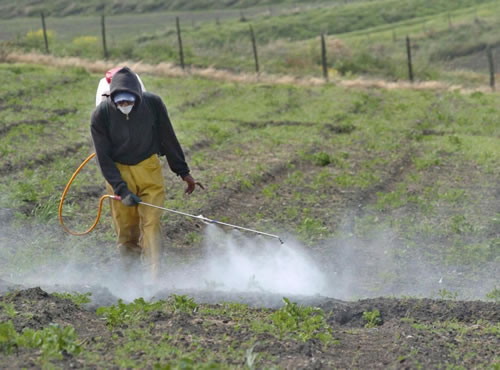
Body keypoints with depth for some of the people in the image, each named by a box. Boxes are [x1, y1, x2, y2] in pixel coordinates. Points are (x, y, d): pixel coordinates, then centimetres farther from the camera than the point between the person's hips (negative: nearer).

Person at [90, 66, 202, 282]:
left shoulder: (153, 104, -16)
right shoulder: (101, 115, -19)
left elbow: (168, 140, -2)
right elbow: (104, 158, -13)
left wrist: (183, 172, 3)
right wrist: (121, 189, -20)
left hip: (149, 169, 0)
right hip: (119, 172, 0)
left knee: (151, 222, -11)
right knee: (126, 228, 3)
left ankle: (155, 276, -13)